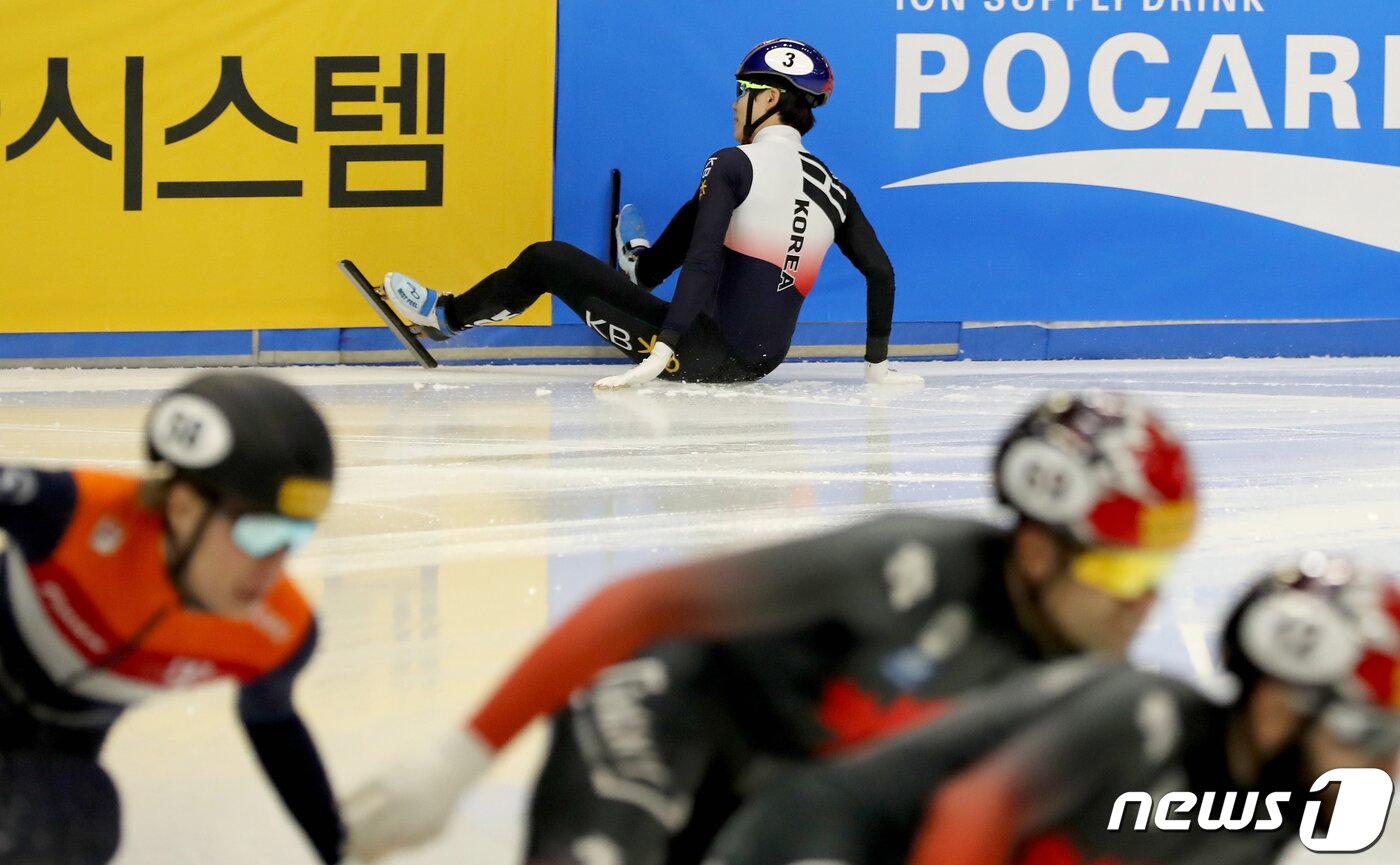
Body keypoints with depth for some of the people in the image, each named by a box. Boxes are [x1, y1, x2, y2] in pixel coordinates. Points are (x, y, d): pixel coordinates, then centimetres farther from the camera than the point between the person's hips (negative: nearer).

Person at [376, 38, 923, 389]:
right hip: (763, 358, 7)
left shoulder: (735, 164, -14)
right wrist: (877, 363, 15)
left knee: (547, 261, 7)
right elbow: (881, 273, 6)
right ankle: (644, 270, 61)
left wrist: (659, 354, -28)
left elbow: (703, 263, -23)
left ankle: (449, 316, 29)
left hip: (708, 353, -7)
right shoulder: (833, 190, 4)